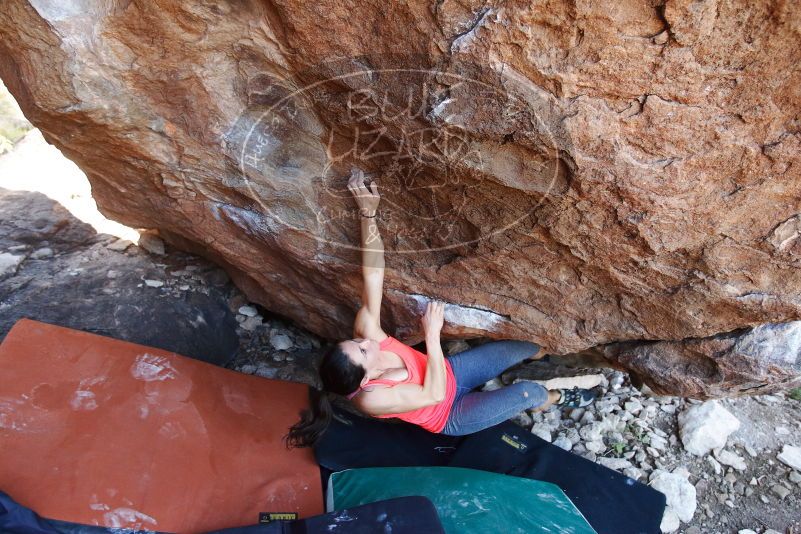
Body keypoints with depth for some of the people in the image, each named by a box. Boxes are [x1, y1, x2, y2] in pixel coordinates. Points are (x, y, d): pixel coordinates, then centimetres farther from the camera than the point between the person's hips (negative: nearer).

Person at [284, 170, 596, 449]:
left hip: (449, 371, 5)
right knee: (528, 392, -18)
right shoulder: (371, 398, -38)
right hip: (451, 416, -5)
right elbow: (434, 394, -35)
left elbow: (373, 275, -31)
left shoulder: (364, 335, -25)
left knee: (517, 349, 1)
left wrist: (368, 214, -40)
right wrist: (432, 335, -41)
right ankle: (554, 399, 22)